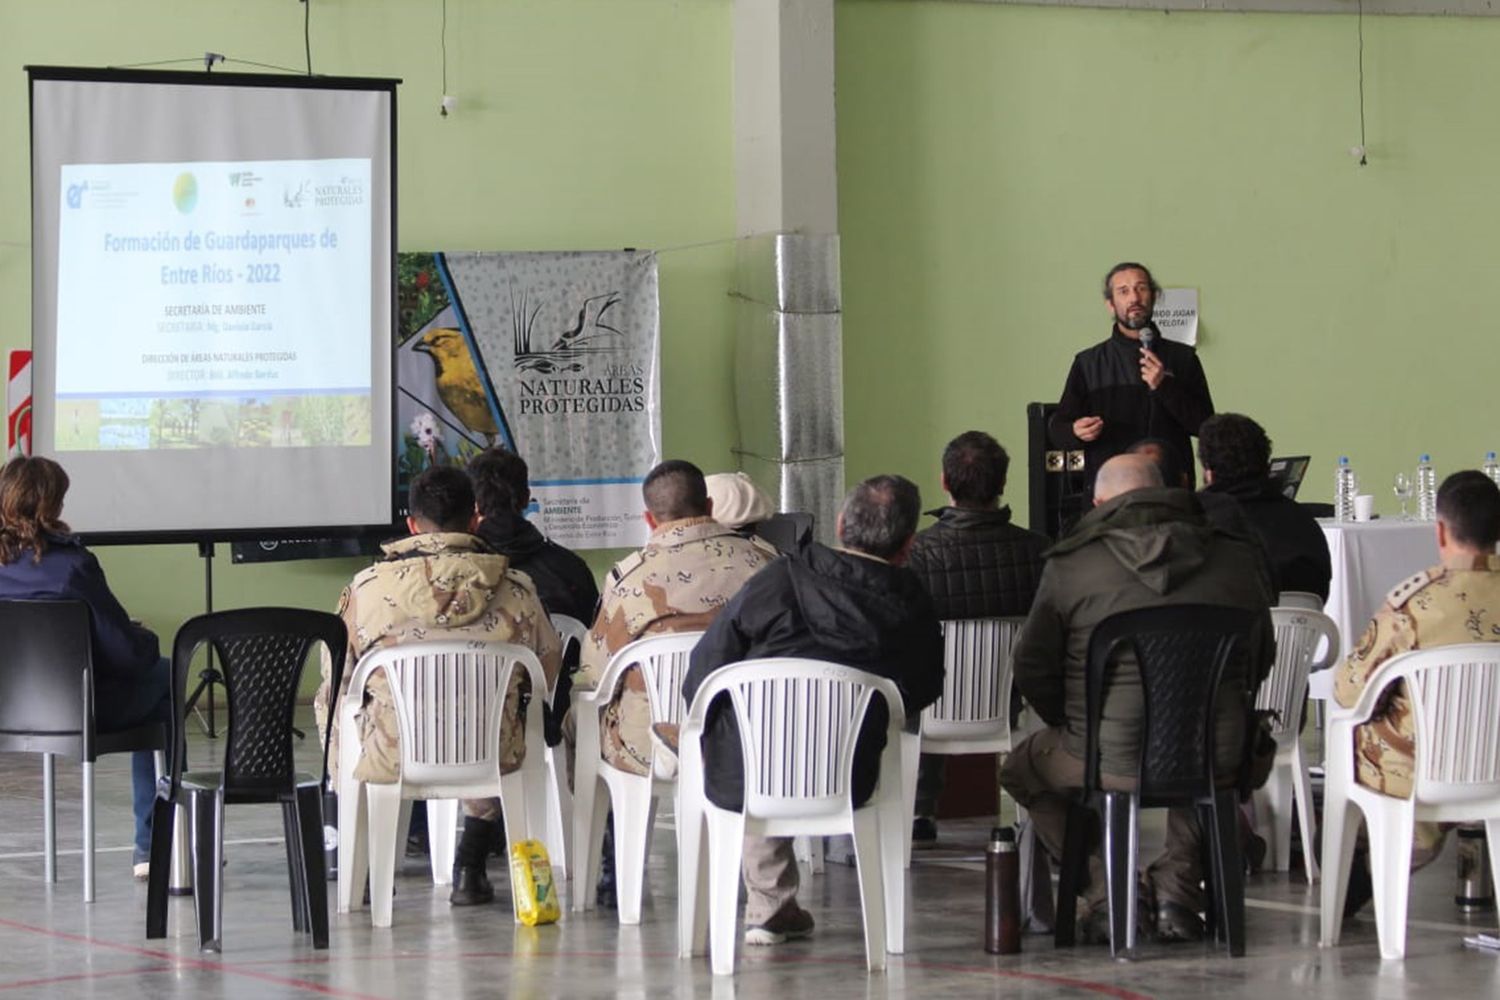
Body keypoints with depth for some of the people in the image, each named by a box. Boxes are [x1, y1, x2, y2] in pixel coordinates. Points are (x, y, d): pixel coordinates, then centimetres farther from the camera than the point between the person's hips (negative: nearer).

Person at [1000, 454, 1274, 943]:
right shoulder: (1236, 557, 6)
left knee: (1022, 768, 28)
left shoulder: (1069, 565, -3)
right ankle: (1177, 890, 23)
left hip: (1111, 759, -3)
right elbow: (1260, 661, 17)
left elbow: (1032, 671, 4)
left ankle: (1108, 892, 12)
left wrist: (1075, 726, 23)